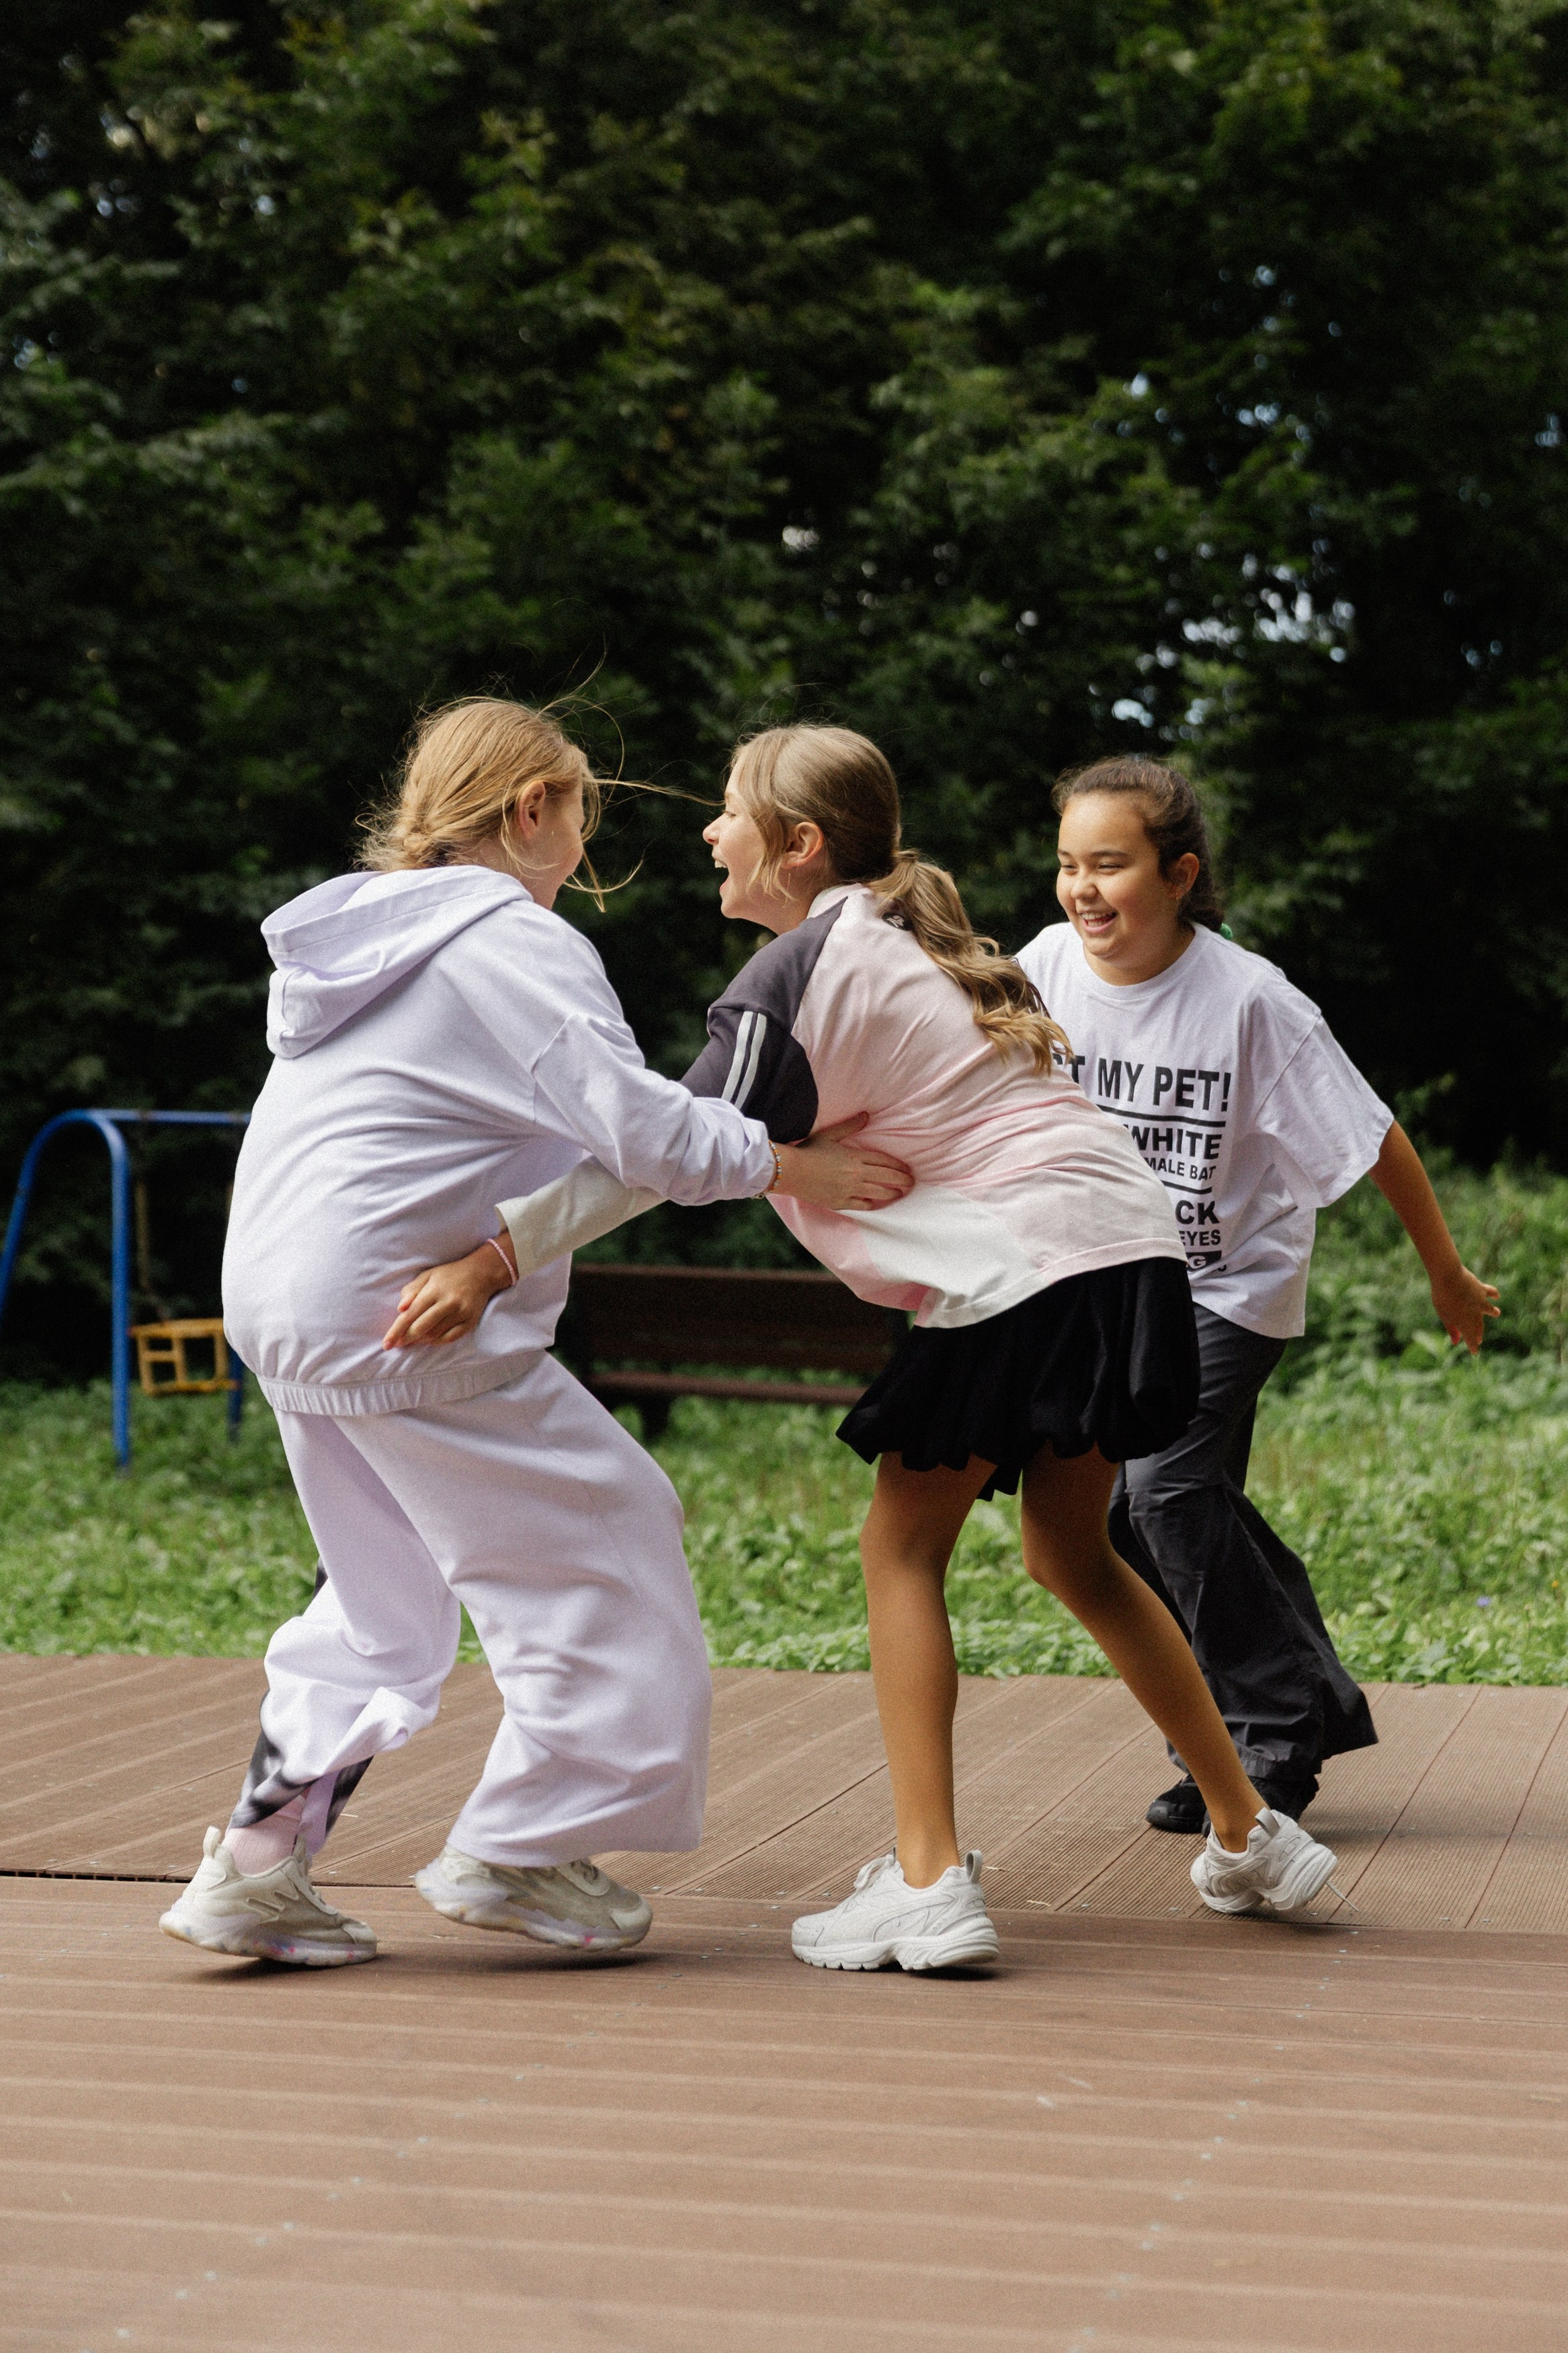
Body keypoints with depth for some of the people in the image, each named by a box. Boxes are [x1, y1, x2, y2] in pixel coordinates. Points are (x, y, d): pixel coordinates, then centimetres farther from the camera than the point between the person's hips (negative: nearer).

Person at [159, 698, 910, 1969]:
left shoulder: (362, 932, 17)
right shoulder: (518, 944, -12)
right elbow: (636, 1123, -22)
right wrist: (792, 1165, -14)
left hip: (281, 1296, 10)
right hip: (405, 1317, -10)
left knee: (385, 1582, 22)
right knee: (600, 1532, 2)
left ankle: (260, 1857, 13)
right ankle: (514, 1853, 6)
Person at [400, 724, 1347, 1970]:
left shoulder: (798, 971, -7)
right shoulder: (914, 940, 20)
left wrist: (493, 1257, -18)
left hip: (1022, 1269, -9)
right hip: (1131, 1245, 9)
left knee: (903, 1550, 1)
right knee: (1074, 1555, 21)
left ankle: (929, 1885, -5)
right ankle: (1252, 1837, 25)